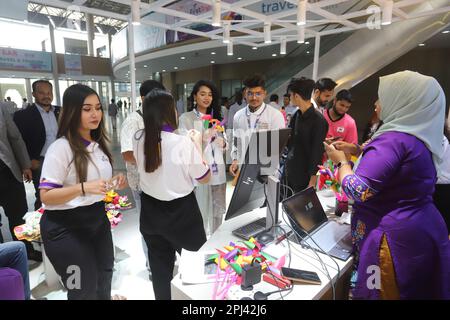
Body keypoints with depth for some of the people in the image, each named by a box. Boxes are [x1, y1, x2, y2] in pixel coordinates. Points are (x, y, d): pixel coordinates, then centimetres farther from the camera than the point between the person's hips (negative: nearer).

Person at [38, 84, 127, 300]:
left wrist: (114, 183, -4)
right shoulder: (61, 148, -19)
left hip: (97, 219, 8)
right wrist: (84, 187, -34)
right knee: (84, 290, 9)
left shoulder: (99, 143, 5)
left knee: (103, 281, 25)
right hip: (66, 227, -7)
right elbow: (46, 196, -21)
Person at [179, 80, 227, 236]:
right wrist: (204, 138, -28)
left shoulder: (216, 117, 15)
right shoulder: (186, 118, -2)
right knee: (200, 211, -3)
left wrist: (223, 143, -8)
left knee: (217, 210, 12)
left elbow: (225, 144, 16)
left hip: (217, 170, 5)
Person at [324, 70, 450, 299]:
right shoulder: (419, 135, 7)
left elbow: (358, 191, -25)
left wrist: (341, 160, -9)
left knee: (384, 292, 7)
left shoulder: (394, 139, -22)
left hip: (394, 237, -9)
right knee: (414, 290, 23)